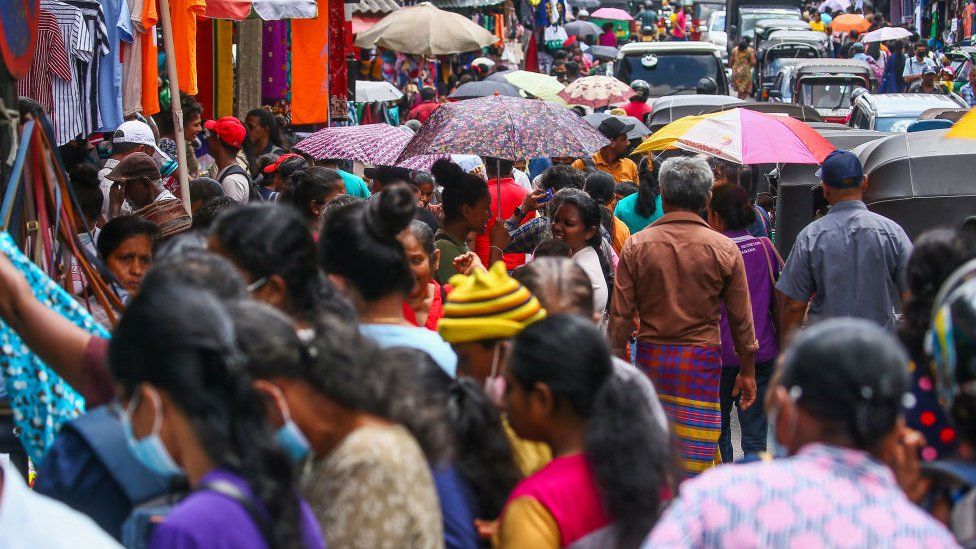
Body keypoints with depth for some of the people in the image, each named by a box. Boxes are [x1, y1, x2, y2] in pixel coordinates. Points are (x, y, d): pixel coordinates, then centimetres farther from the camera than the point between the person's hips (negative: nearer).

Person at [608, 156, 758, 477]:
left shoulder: (636, 246, -3)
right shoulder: (724, 250, -4)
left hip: (651, 357, 2)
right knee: (696, 457, 2)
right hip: (702, 359, -1)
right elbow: (741, 319, 1)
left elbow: (620, 315, -2)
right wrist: (748, 371, 11)